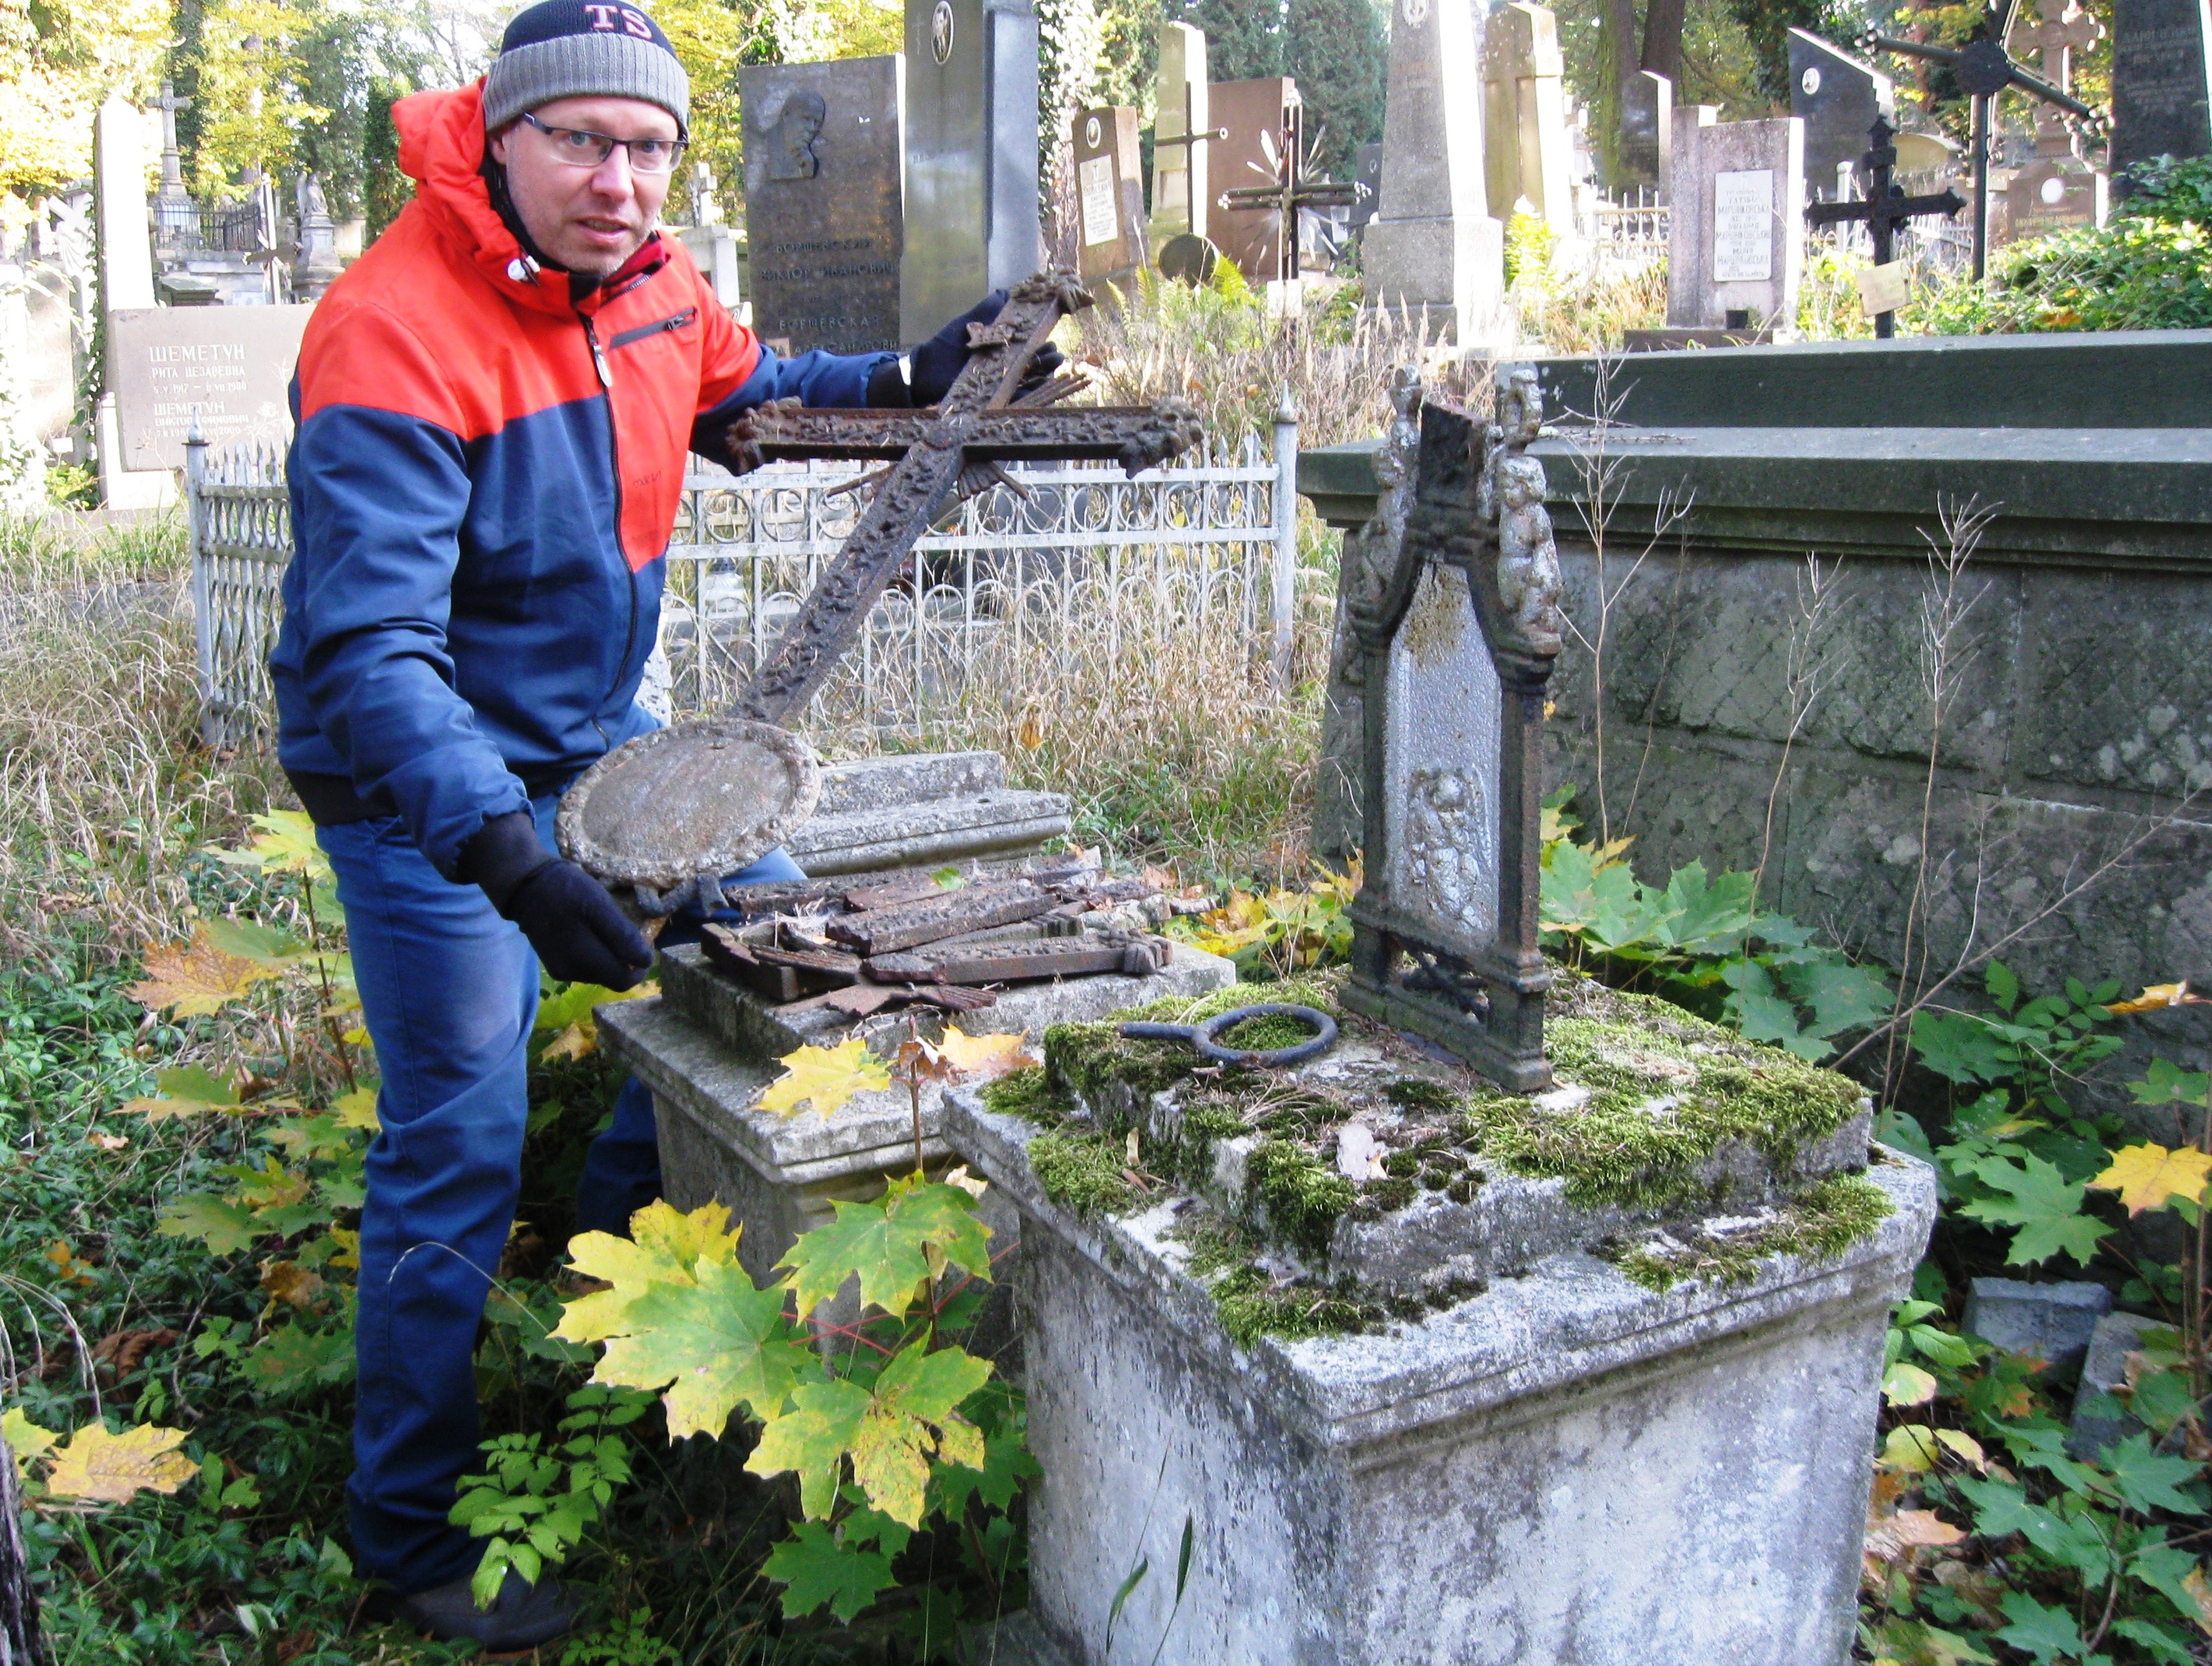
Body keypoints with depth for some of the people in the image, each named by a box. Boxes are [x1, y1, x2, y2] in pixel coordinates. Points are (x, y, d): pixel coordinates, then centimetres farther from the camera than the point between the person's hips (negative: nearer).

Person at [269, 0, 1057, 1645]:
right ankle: (411, 1525, 16)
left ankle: (620, 1232, 36)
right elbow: (368, 647, -36)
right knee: (458, 1153, -4)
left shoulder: (647, 276, -4)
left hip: (594, 735, 8)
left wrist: (910, 379, 2)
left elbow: (743, 385, 19)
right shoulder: (392, 335, -29)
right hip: (424, 783, -8)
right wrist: (503, 855, -47)